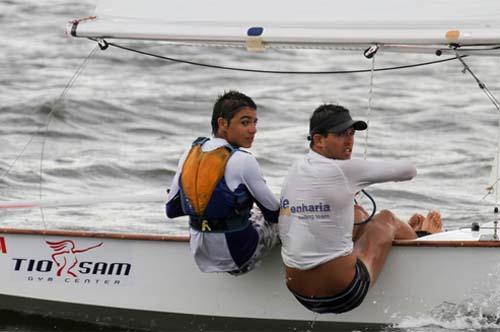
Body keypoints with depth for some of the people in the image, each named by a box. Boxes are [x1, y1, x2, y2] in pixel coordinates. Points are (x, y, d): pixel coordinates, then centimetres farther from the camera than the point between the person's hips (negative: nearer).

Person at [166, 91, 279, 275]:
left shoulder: (190, 154, 0)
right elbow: (273, 213, -8)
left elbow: (171, 210, 5)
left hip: (199, 255, 6)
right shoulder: (243, 161, -18)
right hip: (236, 257, -6)